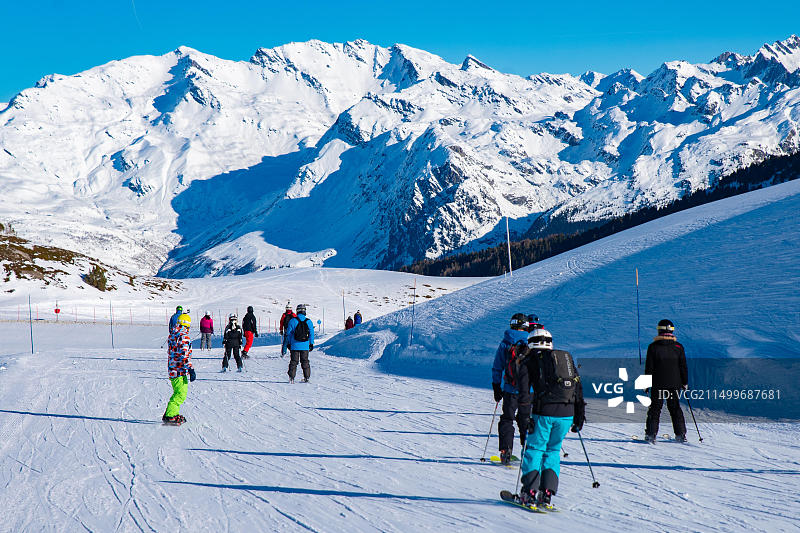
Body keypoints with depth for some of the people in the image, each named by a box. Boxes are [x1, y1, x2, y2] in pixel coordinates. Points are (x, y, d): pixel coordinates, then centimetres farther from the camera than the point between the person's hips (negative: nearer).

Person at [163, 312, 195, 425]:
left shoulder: (172, 335, 13)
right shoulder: (184, 336, -15)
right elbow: (184, 354, -23)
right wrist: (190, 369, -24)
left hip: (172, 369, 9)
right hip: (180, 370, -9)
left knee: (178, 392, 20)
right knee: (181, 394, -7)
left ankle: (173, 413, 25)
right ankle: (169, 416, -12)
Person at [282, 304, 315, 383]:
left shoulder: (293, 321, -6)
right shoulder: (309, 322, -1)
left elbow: (288, 333, -2)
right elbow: (311, 334, 5)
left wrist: (288, 343, 9)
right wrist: (311, 344, 14)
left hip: (295, 345, -1)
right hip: (305, 346, 1)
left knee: (293, 361, 5)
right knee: (305, 361, 11)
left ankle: (291, 377, 0)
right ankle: (307, 377, 10)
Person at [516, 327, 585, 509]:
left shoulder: (529, 361, 7)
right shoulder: (567, 358, 20)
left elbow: (524, 393, -4)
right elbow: (578, 388, 18)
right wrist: (579, 416, 21)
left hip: (544, 412, -4)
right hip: (567, 413, 4)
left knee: (534, 449, 9)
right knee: (553, 451, 17)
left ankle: (529, 493, 1)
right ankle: (546, 493, 8)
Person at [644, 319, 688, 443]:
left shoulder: (653, 347, -5)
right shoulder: (678, 347, 0)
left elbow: (649, 368, -4)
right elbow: (683, 367, 5)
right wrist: (685, 383, 14)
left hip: (658, 384, -2)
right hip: (674, 384, 2)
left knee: (655, 408, 5)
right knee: (675, 408, 12)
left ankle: (651, 434, 0)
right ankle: (681, 434, 11)